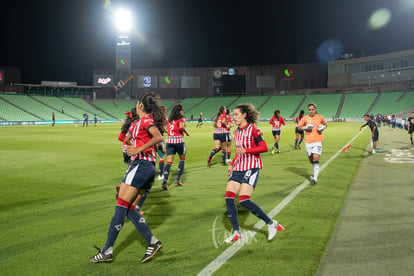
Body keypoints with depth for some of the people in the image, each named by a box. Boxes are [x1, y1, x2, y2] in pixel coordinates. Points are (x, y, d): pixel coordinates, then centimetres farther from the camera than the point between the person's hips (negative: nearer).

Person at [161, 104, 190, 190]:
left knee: (169, 161, -1)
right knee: (182, 158, 17)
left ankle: (165, 181, -15)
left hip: (169, 140, 4)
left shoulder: (170, 119, 16)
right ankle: (178, 179, 13)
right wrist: (187, 132, -1)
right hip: (178, 140, -4)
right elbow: (181, 127, -15)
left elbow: (167, 128, 8)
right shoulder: (181, 118, 0)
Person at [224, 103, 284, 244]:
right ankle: (236, 232, 8)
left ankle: (271, 224, 1)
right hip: (238, 168, 8)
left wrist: (246, 150, -23)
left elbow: (264, 147, -14)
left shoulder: (252, 129, -8)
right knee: (229, 197, -4)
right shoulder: (236, 132, 15)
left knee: (243, 200, -17)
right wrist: (232, 164, 18)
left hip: (251, 167, -8)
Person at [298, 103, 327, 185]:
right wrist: (306, 127, -10)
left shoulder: (320, 117, 5)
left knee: (316, 159, -15)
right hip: (308, 141, 2)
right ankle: (316, 171, 41)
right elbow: (299, 127, 9)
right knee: (311, 159, 10)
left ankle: (315, 178, -17)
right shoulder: (305, 118, 3)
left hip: (318, 141, -2)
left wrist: (323, 127, -1)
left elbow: (325, 124, 22)